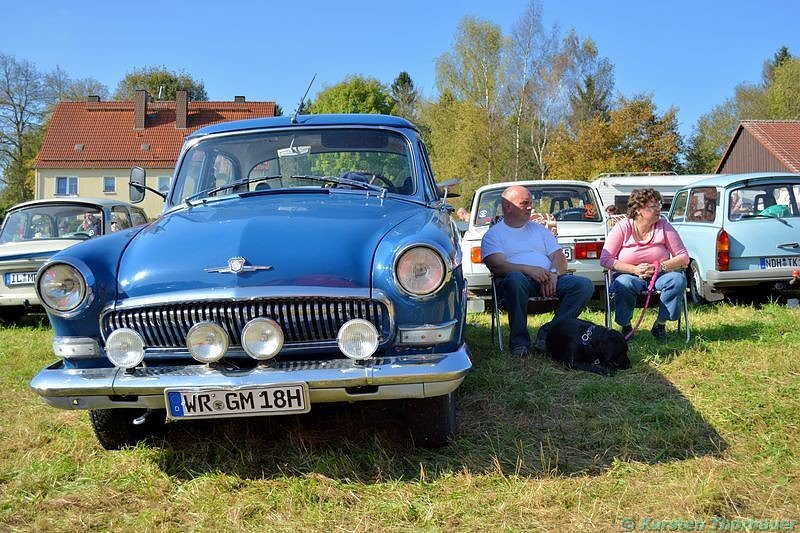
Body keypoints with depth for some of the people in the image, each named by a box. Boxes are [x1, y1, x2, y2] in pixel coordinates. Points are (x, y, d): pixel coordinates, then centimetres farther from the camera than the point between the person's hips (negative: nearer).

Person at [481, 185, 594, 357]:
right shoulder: (493, 234, 11)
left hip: (548, 280, 5)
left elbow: (559, 257, 16)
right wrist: (528, 269, -22)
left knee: (585, 285, -20)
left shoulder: (540, 229, 27)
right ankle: (519, 340, -26)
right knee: (515, 278, -41)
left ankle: (548, 334, -20)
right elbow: (497, 266, -6)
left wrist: (553, 274, -8)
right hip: (522, 279, -5)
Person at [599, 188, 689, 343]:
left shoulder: (664, 226, 0)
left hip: (659, 276, 2)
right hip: (630, 276, -2)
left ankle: (660, 324, -9)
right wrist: (635, 269, -20)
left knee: (678, 279, -28)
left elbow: (683, 257, -1)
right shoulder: (622, 227, -6)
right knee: (623, 284, -37)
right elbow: (605, 259, -11)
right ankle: (626, 326, -10)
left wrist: (660, 267, -19)